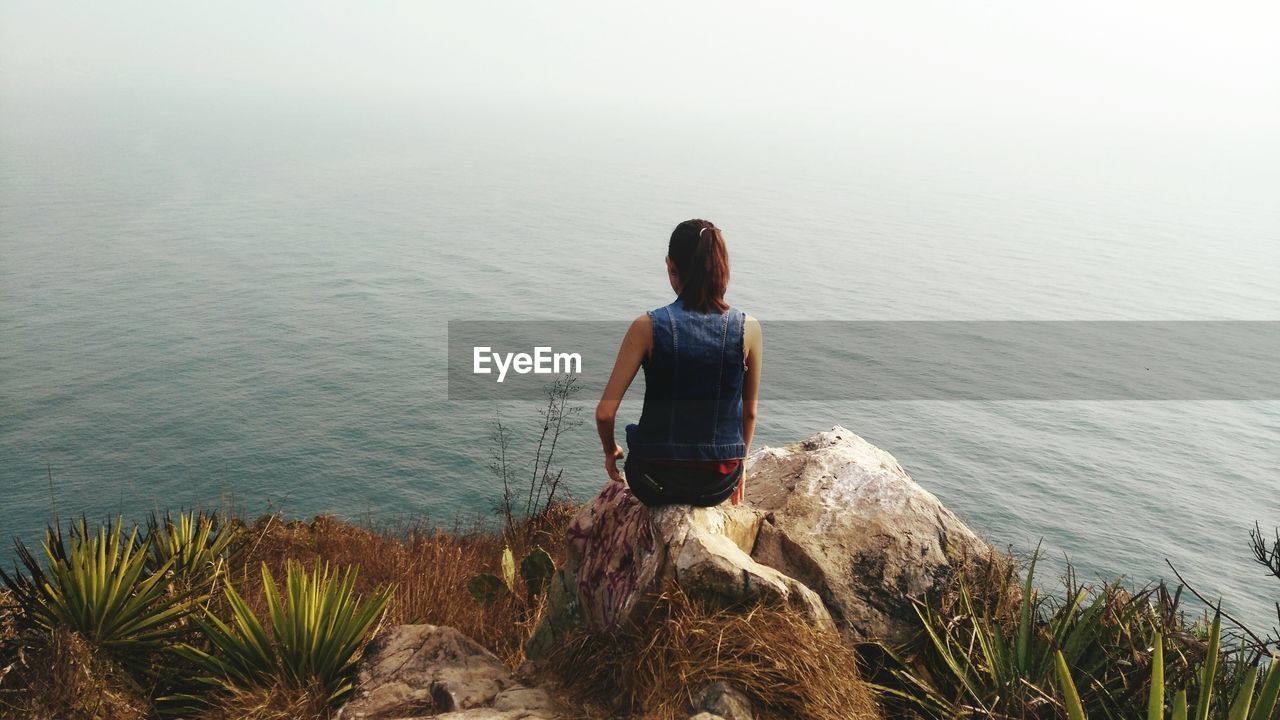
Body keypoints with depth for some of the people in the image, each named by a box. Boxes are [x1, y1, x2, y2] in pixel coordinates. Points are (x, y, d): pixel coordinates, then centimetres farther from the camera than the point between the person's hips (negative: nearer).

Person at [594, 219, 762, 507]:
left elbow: (605, 412, -11)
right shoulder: (748, 328, -7)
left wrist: (611, 451, 10)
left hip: (656, 480, -2)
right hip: (720, 483, 3)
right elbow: (749, 412, 5)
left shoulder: (647, 327, -13)